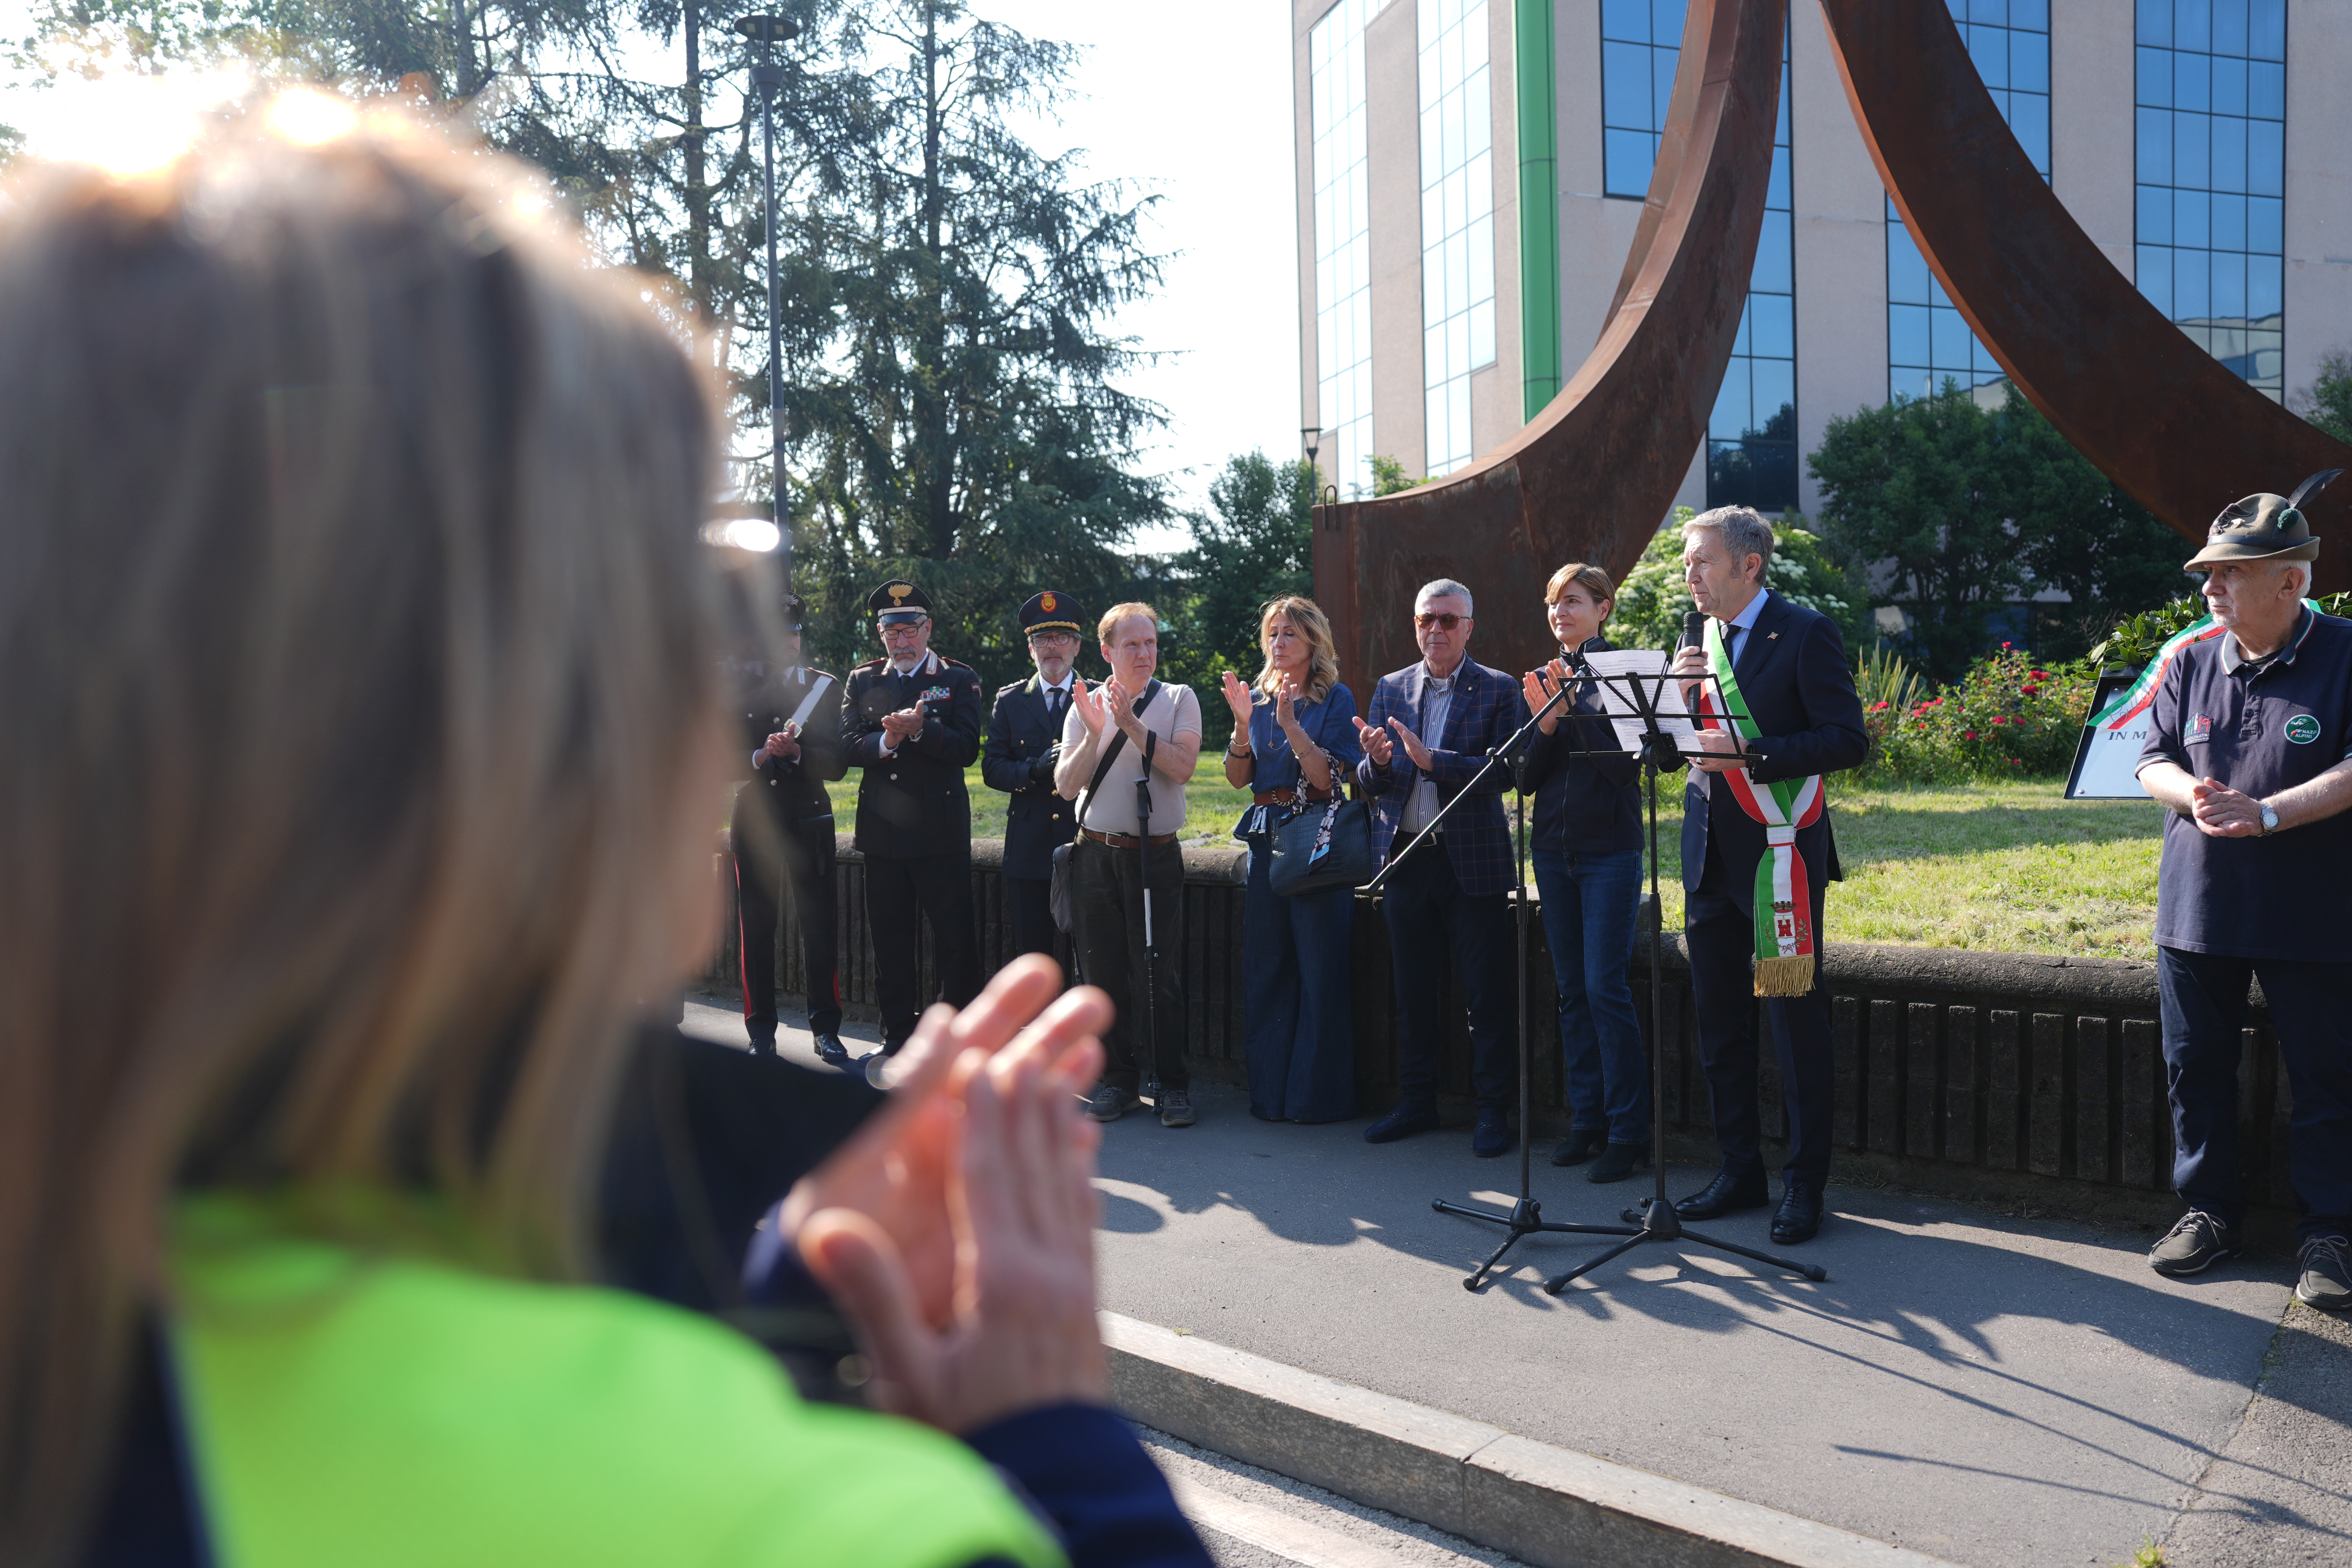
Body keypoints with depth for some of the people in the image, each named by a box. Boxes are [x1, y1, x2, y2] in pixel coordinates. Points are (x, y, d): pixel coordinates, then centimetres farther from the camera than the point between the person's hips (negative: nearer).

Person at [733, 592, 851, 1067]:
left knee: (818, 925, -3)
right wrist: (759, 757, -14)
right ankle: (761, 1032, 13)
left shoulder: (825, 688, 7)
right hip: (753, 820, 1)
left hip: (808, 819, -1)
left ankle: (826, 1030, 6)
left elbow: (836, 763, 1)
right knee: (755, 926, 4)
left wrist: (795, 752, -17)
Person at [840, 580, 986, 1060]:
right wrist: (885, 742, -19)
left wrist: (921, 730, -22)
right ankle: (898, 1040, 20)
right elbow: (849, 745, 1)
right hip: (882, 831, 3)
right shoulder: (861, 681, 12)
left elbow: (966, 748, -8)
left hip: (942, 831, -3)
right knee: (889, 939, 9)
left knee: (956, 939, -2)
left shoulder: (959, 679, 3)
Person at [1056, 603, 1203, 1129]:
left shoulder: (1178, 700, 3)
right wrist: (1094, 735, -14)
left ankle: (1172, 1085, 8)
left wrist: (1131, 724, -16)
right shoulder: (1086, 706, 7)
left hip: (1156, 854, -2)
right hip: (1096, 854, 3)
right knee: (1103, 972, 7)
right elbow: (1066, 785, 0)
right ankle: (1117, 1080, 20)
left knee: (1160, 973, -3)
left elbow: (1182, 767, -12)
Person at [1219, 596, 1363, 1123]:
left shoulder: (1335, 699, -3)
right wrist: (1243, 722, -8)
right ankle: (1269, 1091, 17)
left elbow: (1328, 778, -12)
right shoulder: (1259, 696, 12)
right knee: (1265, 966, 8)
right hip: (1266, 840, 5)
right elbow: (1238, 778, 7)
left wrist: (1290, 723, -20)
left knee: (1320, 969, -2)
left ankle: (1320, 1094, 8)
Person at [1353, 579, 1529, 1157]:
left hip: (1473, 861, -4)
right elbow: (1369, 783, 7)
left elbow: (1505, 769, -13)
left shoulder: (1499, 690, -1)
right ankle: (1416, 1102, 24)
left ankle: (1493, 1109, 12)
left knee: (1486, 993, 1)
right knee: (1412, 989, 12)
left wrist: (1431, 760, -23)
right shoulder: (1391, 690, 11)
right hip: (1404, 859, 4)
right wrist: (1377, 762, -16)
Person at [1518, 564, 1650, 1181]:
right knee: (1571, 991, 9)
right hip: (1553, 848, 6)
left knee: (1606, 987, -9)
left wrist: (1573, 709, -20)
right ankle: (1587, 1119, 18)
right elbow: (1527, 777, 5)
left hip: (1609, 851, -5)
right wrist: (1545, 720, -10)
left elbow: (1626, 765, -14)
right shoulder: (1543, 679, 11)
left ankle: (1628, 1131, 0)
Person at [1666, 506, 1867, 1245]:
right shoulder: (1702, 641, 13)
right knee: (1720, 1023, 11)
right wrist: (1681, 696, -6)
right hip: (1710, 853, 7)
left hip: (1779, 852, -6)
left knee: (1797, 1023, 1)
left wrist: (1749, 753, -21)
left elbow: (1848, 739, -13)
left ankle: (1804, 1184, 12)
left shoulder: (1804, 632, -6)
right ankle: (1740, 1171, 24)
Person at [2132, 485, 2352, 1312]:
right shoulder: (2190, 663, 7)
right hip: (2197, 906, 4)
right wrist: (2193, 795, -13)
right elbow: (2153, 759, 9)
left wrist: (2268, 813, -22)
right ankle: (2211, 1211, 25)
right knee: (2194, 1066, 10)